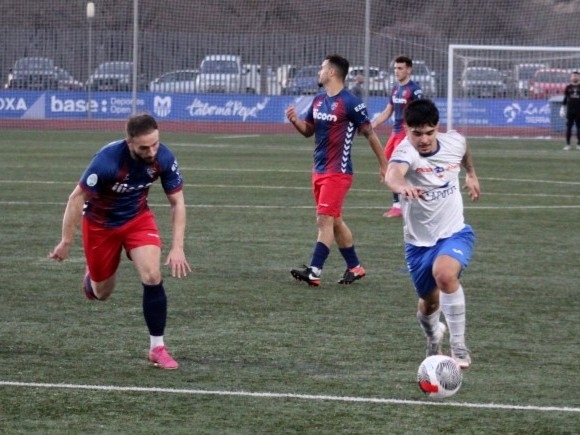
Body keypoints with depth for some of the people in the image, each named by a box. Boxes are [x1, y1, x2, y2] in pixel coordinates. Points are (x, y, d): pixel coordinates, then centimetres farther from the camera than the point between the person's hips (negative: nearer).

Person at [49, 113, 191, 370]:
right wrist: (66, 243, -18)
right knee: (102, 293, 11)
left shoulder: (164, 158, -24)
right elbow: (77, 198, -23)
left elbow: (177, 202, -11)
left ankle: (157, 348, -7)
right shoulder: (107, 160, -35)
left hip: (138, 218, 2)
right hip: (100, 223, -2)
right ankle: (91, 278, 50)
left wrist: (177, 247, -18)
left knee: (152, 276, -19)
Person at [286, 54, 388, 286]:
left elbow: (369, 134, -9)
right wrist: (295, 121, -2)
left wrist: (384, 165, -5)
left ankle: (314, 272, -14)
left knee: (325, 220, -12)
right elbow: (308, 130, 20)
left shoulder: (350, 103, -14)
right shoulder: (318, 100, 10)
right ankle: (355, 267, 24)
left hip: (338, 172, -9)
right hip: (319, 170, 9)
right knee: (335, 221, 14)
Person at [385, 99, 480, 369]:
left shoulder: (454, 142, -10)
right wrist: (401, 185, -71)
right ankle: (433, 335, 54)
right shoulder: (406, 152, -24)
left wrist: (471, 174, 27)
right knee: (429, 302, 15)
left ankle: (459, 349, -20)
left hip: (455, 233, 0)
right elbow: (393, 172, -50)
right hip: (419, 242, 0)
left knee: (444, 274, -31)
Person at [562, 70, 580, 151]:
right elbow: (565, 98, 9)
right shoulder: (568, 87, 7)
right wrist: (563, 108, 3)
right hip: (570, 110, 0)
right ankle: (567, 144, 2)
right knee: (568, 127, 0)